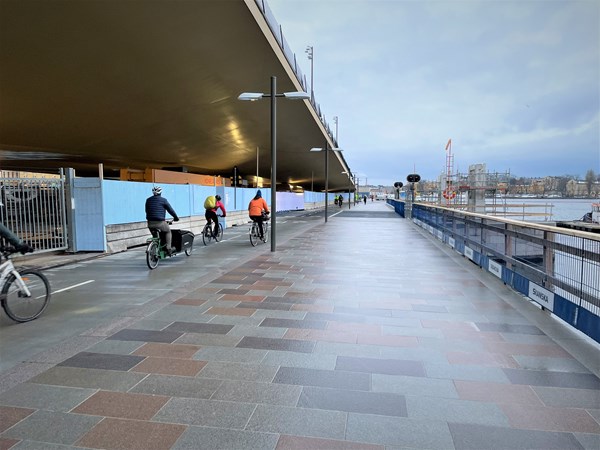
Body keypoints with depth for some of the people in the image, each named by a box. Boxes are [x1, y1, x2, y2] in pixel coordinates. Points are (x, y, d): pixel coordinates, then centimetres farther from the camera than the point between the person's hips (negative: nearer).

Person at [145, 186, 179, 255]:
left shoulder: (148, 200, 12)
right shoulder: (163, 200, -3)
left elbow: (147, 211, 21)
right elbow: (170, 210, 2)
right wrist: (176, 217, 16)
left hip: (150, 223, 5)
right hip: (160, 222, -5)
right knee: (168, 231, 19)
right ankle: (168, 248, 10)